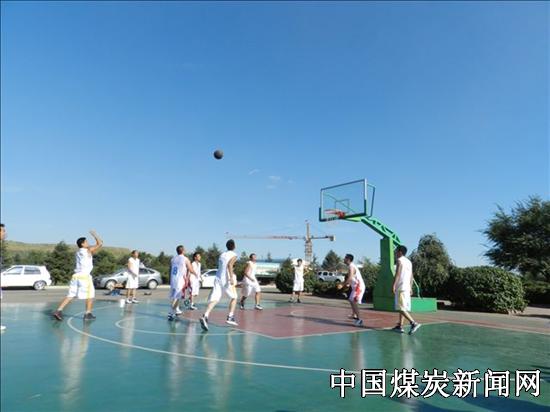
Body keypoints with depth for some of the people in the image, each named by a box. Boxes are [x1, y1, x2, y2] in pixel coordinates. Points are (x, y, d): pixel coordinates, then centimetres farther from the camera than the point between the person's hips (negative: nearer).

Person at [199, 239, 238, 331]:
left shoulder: (222, 255, 19)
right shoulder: (233, 255, -1)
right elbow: (229, 265, -19)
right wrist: (231, 277, -25)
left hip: (218, 279, 5)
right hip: (226, 280, -5)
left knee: (214, 299, -5)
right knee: (234, 297, 16)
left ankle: (205, 316, -25)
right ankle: (230, 318, 12)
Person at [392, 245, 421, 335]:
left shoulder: (400, 260, -7)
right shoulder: (409, 262, 18)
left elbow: (398, 274, -16)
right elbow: (411, 276, 18)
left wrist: (394, 285, -17)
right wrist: (410, 288, 21)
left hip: (400, 288, -9)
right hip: (407, 287, 9)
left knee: (401, 308, -10)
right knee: (402, 308, 12)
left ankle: (414, 323, -20)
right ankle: (400, 326, 14)